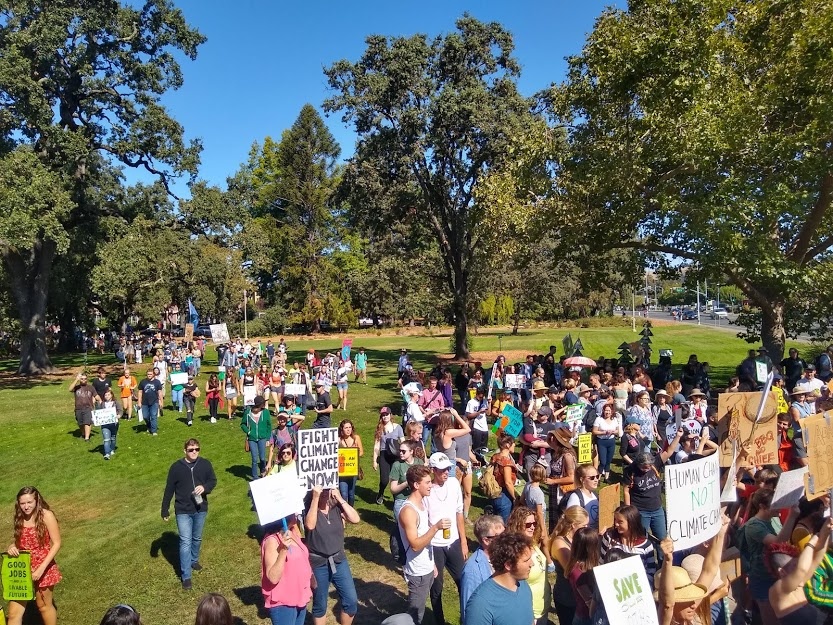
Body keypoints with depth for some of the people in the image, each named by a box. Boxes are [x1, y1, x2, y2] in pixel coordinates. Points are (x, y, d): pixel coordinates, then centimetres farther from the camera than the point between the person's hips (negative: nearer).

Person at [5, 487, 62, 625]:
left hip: (43, 567, -4)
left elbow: (56, 543, -15)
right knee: (14, 613, 0)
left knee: (44, 605, 15)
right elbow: (19, 542, 14)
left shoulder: (46, 515, -15)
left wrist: (42, 567, -22)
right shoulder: (19, 518, 0)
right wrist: (12, 547, -9)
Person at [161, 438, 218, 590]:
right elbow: (169, 490, -3)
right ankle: (186, 576, 3)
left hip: (200, 510, 3)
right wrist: (165, 510, 0)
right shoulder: (176, 467, -11)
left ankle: (194, 561, 46)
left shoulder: (205, 464, -6)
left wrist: (204, 487, -22)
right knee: (185, 542, -5)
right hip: (183, 511, -3)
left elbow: (213, 481, 1)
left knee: (197, 539, 20)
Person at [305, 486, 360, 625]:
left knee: (351, 601, 5)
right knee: (320, 605, 13)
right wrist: (315, 498, -33)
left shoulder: (337, 507, -4)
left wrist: (340, 499, -18)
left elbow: (355, 519, -17)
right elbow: (310, 525, -32)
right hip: (318, 564, -3)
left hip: (339, 560, 3)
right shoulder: (309, 508, -12)